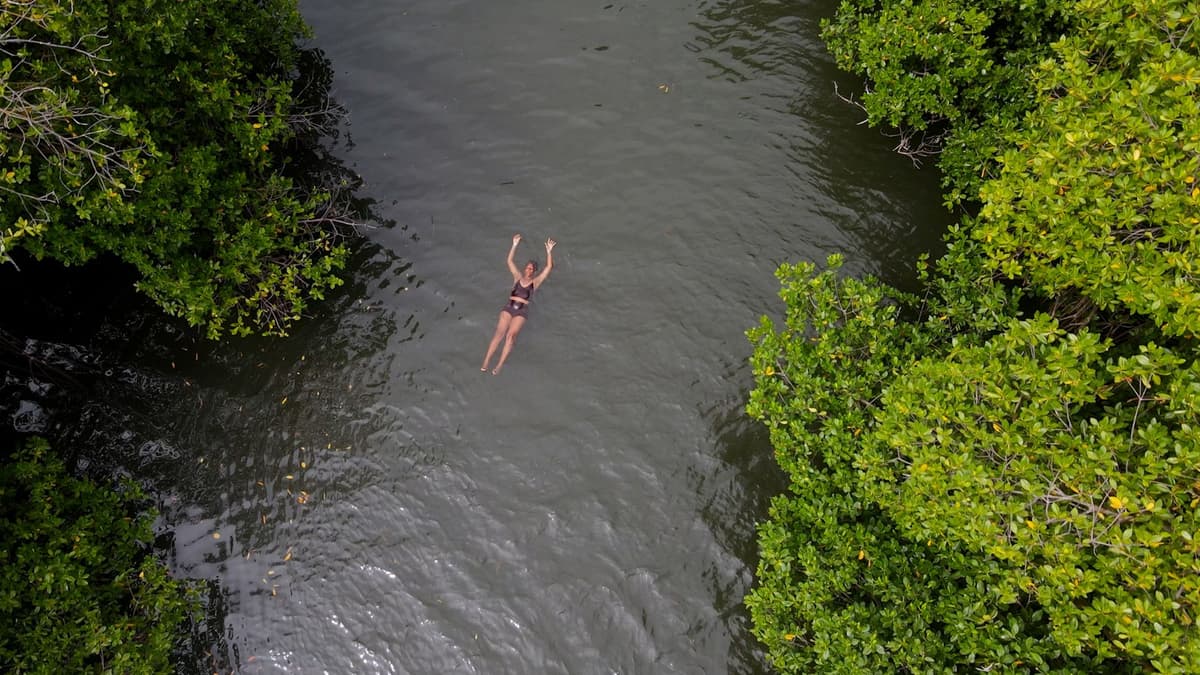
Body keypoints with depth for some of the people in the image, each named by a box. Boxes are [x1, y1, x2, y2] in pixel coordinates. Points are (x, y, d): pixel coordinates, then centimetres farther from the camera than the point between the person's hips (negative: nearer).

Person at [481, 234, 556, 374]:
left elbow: (548, 267, -4)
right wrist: (514, 245, -2)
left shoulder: (536, 282, 4)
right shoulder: (518, 277, 9)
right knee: (499, 333, -11)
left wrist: (549, 251, -11)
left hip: (521, 312, -1)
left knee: (510, 335, -17)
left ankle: (499, 365, -19)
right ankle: (486, 361, -14)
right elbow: (509, 261, 6)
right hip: (508, 308, 2)